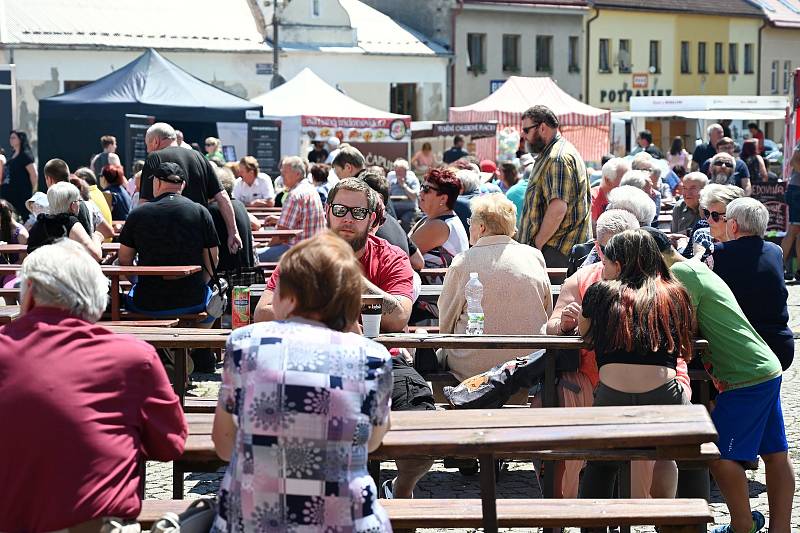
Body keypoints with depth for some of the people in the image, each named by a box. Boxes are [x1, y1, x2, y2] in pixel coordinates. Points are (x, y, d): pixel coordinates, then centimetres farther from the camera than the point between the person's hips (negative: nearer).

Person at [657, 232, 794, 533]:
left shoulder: (681, 273, -11)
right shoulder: (698, 269, 19)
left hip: (745, 377, -10)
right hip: (767, 369, 10)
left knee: (722, 455, -5)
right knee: (774, 453, 11)